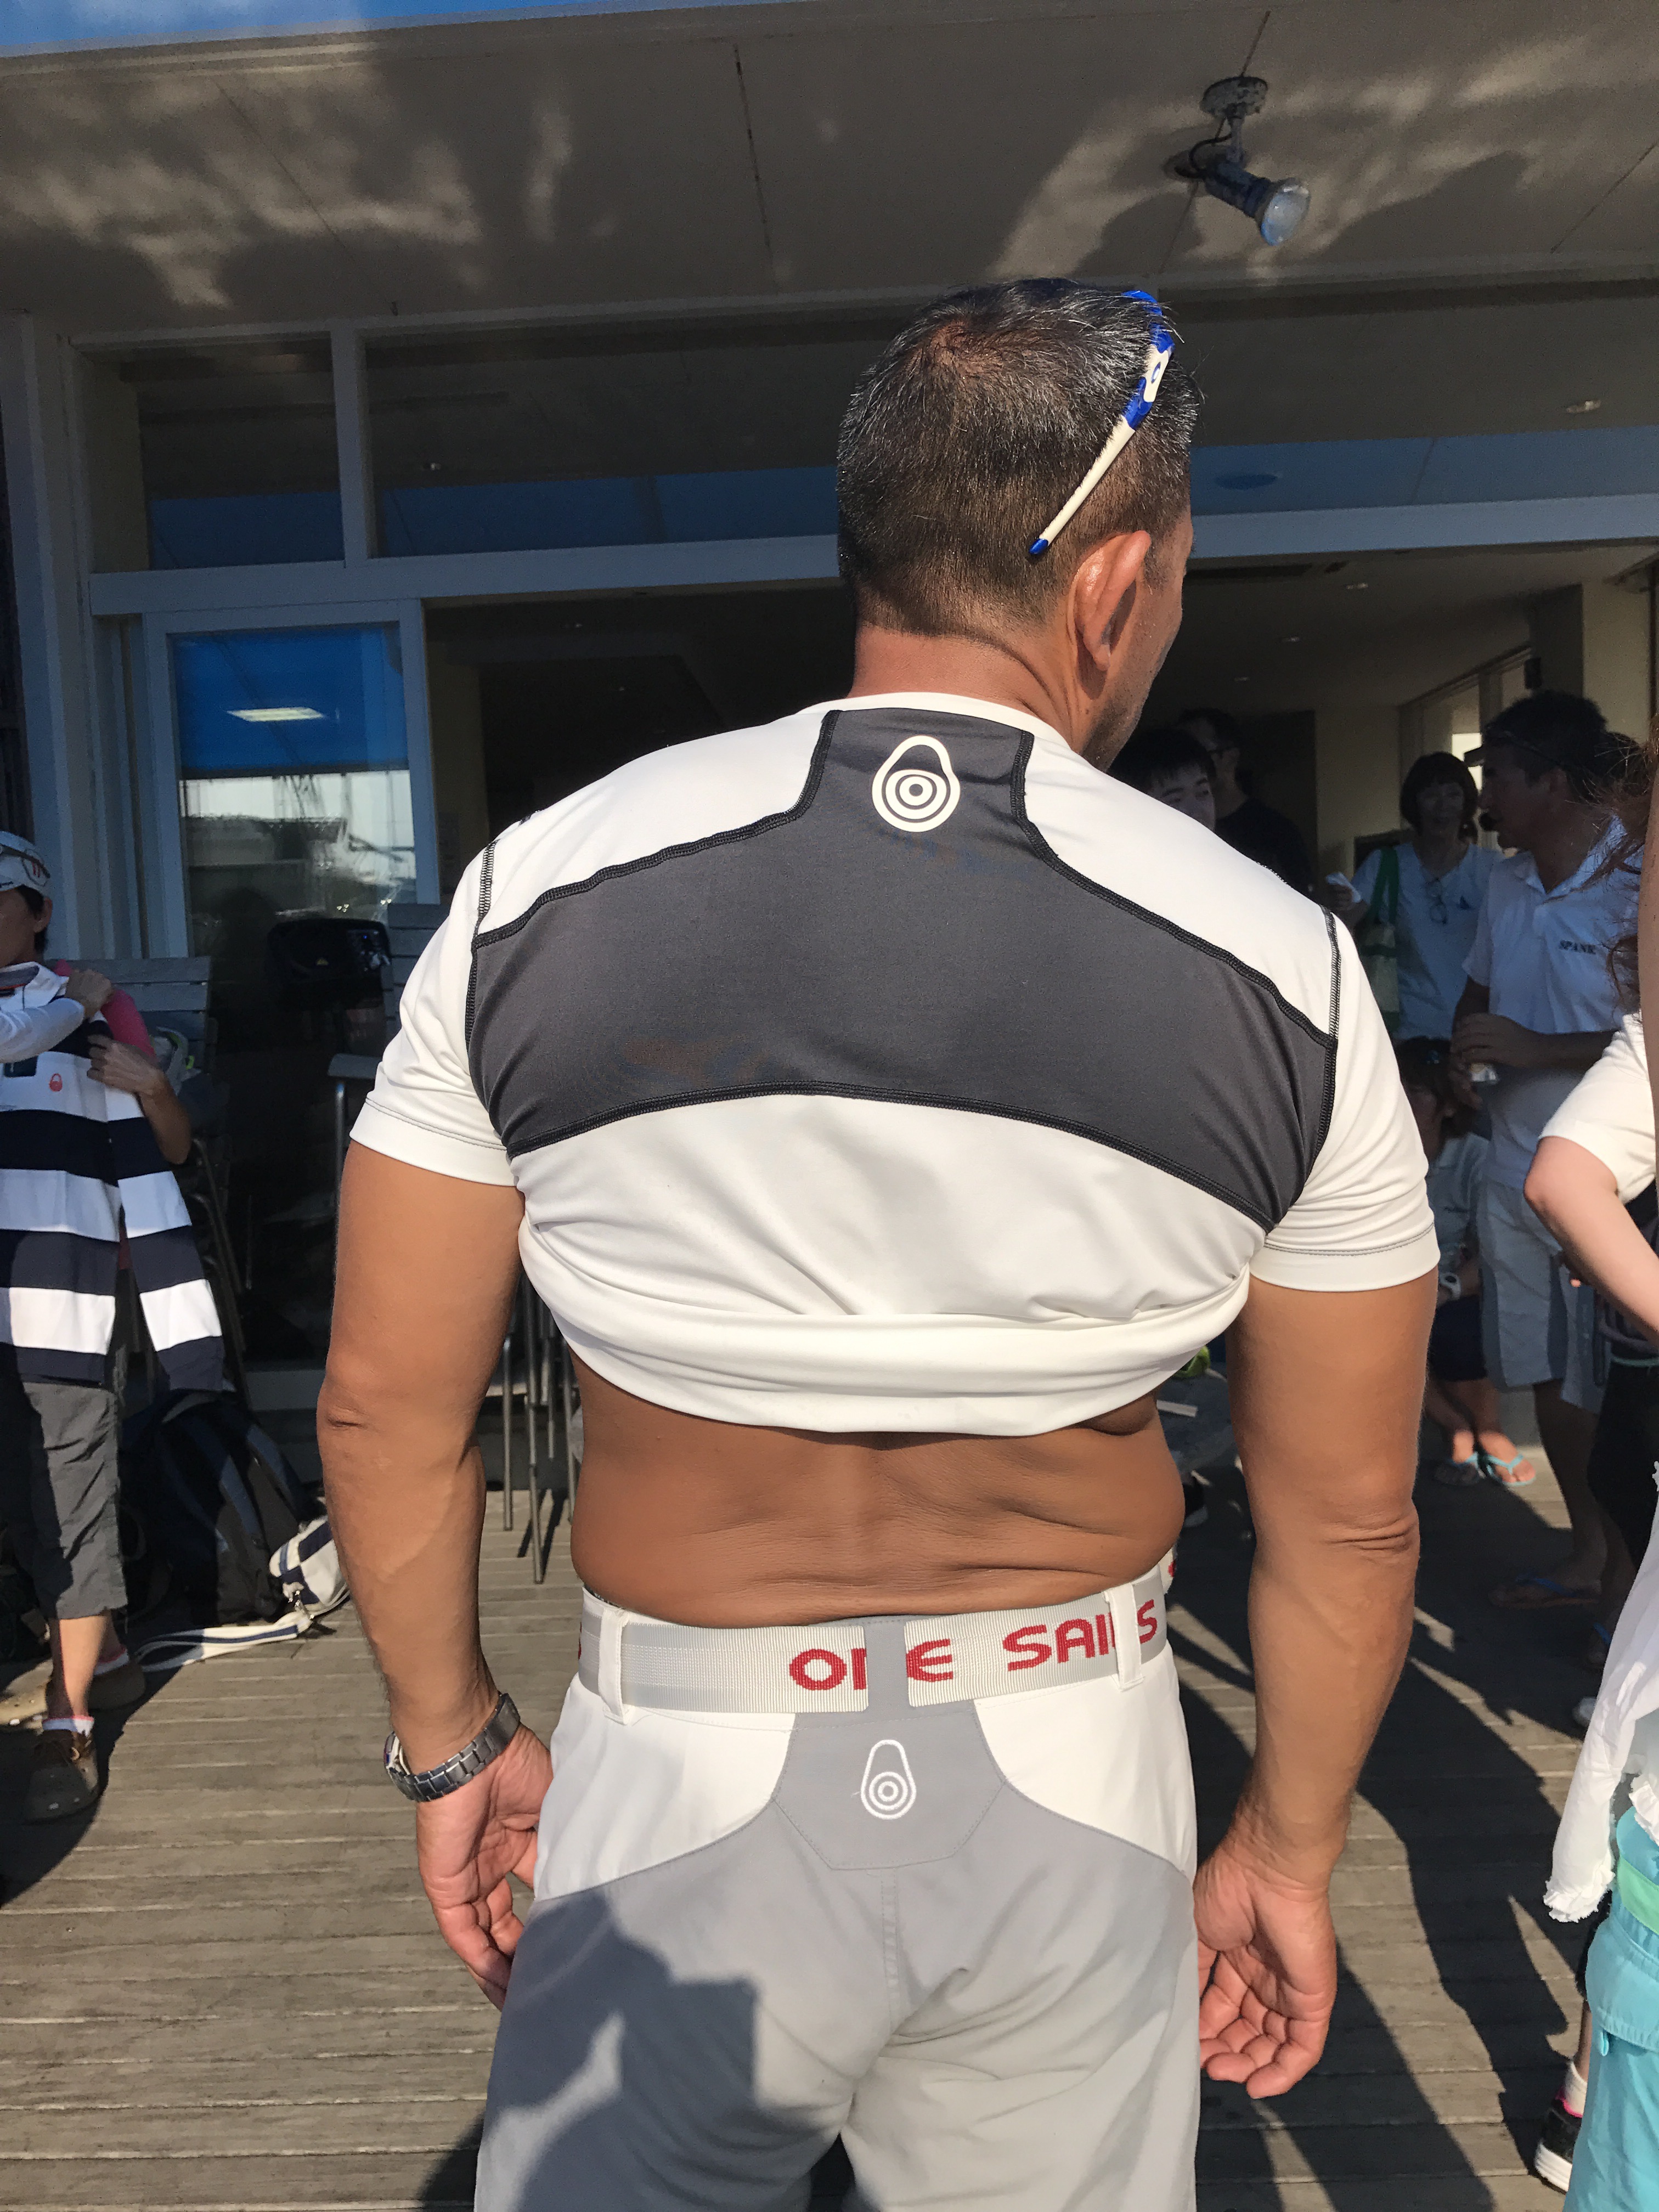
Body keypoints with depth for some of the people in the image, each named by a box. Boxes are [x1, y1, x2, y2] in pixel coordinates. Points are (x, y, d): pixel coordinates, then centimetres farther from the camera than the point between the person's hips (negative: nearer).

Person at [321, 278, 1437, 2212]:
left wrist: (451, 1741, 12)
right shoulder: (1281, 974, -9)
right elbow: (1348, 1518, -2)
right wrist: (1285, 1849, 14)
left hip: (686, 1783, -1)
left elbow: (387, 1405, -3)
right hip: (1074, 1789, 2)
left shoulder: (539, 895, -10)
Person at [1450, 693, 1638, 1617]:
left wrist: (1535, 1049, -22)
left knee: (1613, 1397, 3)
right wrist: (1463, 1053, 1)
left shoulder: (1634, 884, -16)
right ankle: (1590, 1555, 34)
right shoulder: (1508, 882, 7)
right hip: (1517, 1171, 7)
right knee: (1549, 1377, 17)